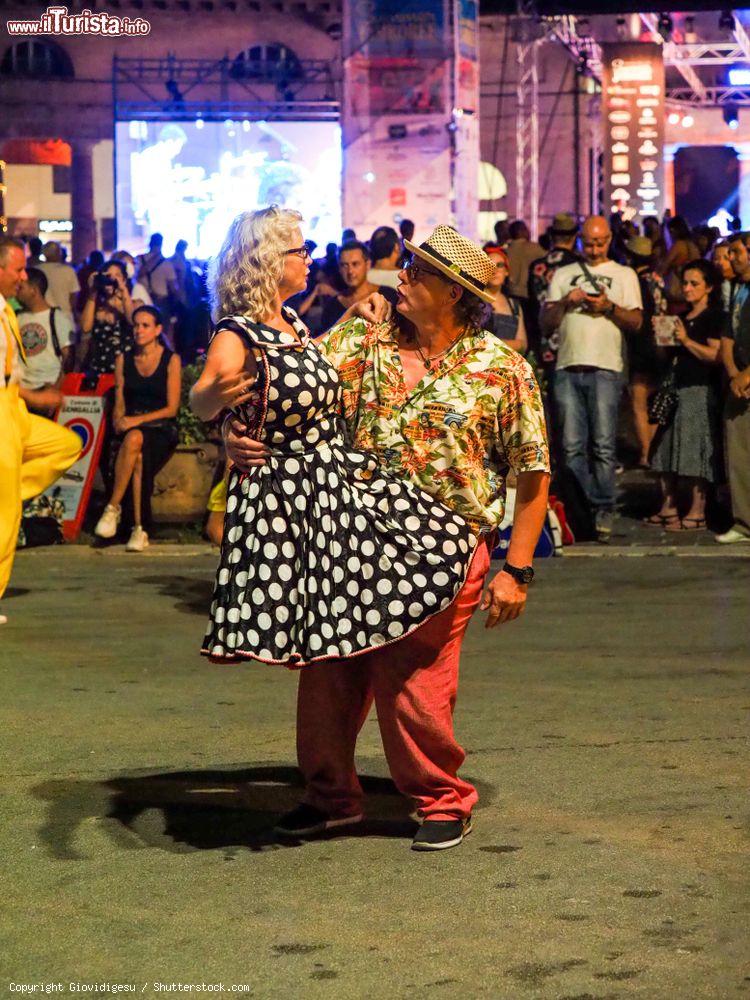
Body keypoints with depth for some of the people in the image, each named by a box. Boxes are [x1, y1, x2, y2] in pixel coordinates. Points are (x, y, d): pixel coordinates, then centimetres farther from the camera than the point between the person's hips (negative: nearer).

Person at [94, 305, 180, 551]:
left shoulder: (171, 360, 2)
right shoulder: (124, 360, 13)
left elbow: (172, 408, -3)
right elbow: (119, 405, 12)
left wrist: (137, 420, -15)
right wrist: (119, 422, -12)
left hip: (162, 430, -2)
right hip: (130, 427, 3)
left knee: (135, 439, -37)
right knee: (138, 457, -34)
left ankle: (113, 507, -32)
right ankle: (140, 528, -35)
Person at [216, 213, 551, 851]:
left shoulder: (502, 369, -5)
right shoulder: (365, 342, 5)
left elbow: (533, 475, -2)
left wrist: (517, 570, -6)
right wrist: (236, 427, -23)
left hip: (442, 548, -4)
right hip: (356, 536, 4)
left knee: (411, 681, -4)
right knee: (329, 671, 9)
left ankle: (443, 801, 19)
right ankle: (332, 794, 29)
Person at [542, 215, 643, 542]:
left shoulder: (624, 275, 14)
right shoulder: (563, 275, 19)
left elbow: (636, 321, 5)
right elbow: (546, 323, 13)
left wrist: (609, 307, -11)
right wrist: (564, 302, -4)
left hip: (605, 369, -2)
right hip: (567, 368, 2)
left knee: (604, 446, -7)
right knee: (572, 447, 0)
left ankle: (603, 511, -3)